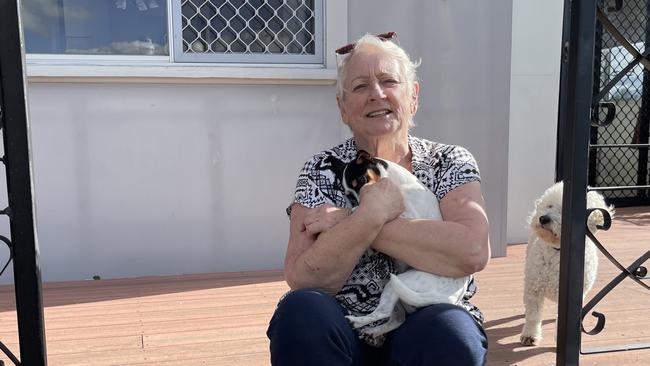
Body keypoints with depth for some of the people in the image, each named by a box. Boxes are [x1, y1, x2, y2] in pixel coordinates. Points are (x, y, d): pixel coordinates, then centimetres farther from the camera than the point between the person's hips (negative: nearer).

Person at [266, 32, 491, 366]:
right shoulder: (322, 171, -1)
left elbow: (474, 252, -21)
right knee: (302, 310, -29)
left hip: (427, 337, 0)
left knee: (449, 331, -31)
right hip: (342, 338, 1)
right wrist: (373, 214, -20)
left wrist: (349, 222, -18)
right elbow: (305, 282, -12)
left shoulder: (451, 163, 0)